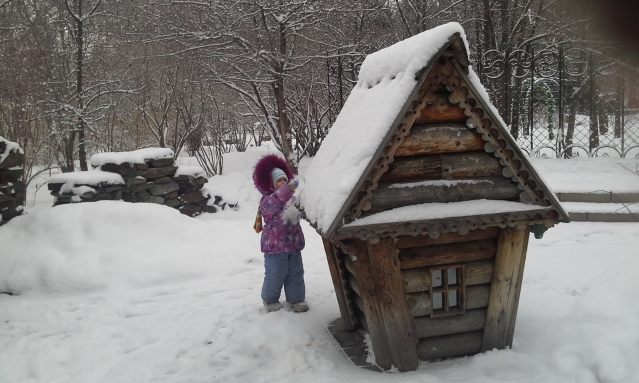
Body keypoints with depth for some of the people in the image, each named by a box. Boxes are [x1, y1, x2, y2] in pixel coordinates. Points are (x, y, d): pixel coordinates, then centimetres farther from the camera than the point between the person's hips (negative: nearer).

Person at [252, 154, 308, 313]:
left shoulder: (290, 199, 11)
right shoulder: (267, 200, -16)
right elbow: (275, 201, -40)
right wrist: (288, 188, -54)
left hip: (293, 243, 7)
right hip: (275, 245, -7)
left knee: (296, 273, 11)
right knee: (275, 274, 0)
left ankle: (297, 298, 25)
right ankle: (270, 299, 22)